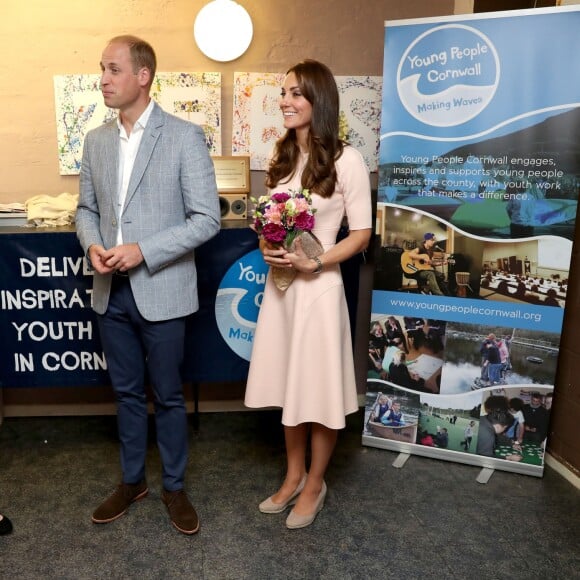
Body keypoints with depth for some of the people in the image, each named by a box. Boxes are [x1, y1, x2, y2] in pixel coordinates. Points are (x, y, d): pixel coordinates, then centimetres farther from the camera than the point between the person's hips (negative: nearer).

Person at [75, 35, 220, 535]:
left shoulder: (185, 137, -8)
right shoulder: (96, 140, 9)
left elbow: (207, 218, -12)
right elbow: (87, 208, 16)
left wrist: (143, 250, -20)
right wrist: (91, 245, -6)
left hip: (161, 292, -5)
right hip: (111, 292, 5)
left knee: (168, 395, 10)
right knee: (127, 392, 18)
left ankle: (174, 487, 31)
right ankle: (132, 481, 38)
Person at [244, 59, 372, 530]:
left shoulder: (346, 160, -10)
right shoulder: (284, 156, 10)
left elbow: (362, 233, -9)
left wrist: (314, 262, -20)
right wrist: (267, 247, -4)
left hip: (318, 287, -6)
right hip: (279, 283, 7)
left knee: (319, 390, 7)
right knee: (288, 385, 16)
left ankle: (315, 484, 30)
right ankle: (294, 476, 36)